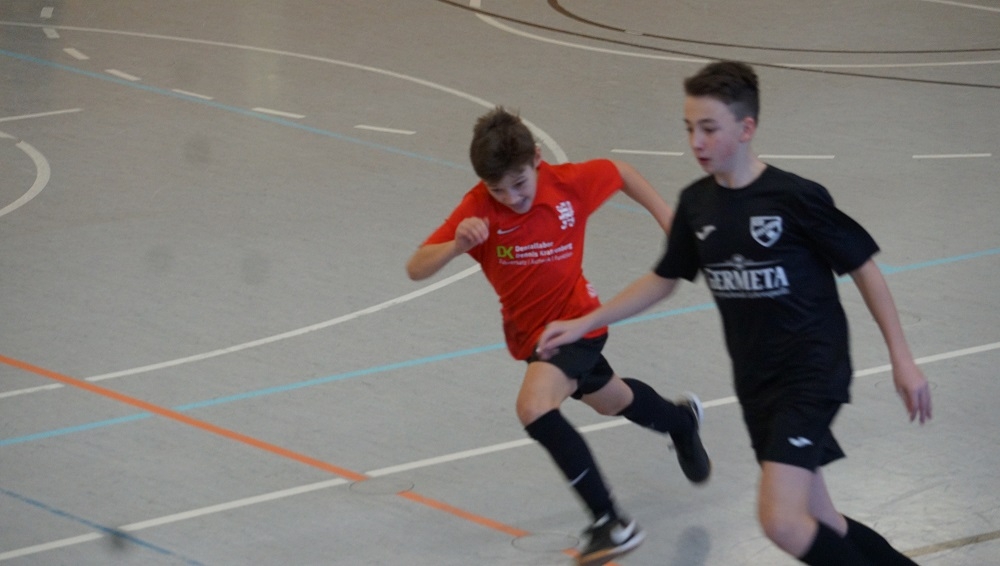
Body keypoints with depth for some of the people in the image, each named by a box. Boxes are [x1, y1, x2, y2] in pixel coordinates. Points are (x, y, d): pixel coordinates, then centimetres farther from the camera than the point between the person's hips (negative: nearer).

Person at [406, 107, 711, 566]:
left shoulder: (570, 183, -20)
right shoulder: (479, 207, -21)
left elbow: (619, 172, 3)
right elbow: (416, 269, -26)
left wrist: (665, 215, -1)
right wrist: (457, 244, -44)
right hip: (527, 330, 4)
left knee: (535, 408, -29)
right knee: (610, 400, 27)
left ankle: (611, 522, -23)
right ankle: (681, 418, 61)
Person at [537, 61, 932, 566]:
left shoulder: (796, 198, -15)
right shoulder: (696, 204, 2)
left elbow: (863, 268, -7)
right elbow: (662, 280, 17)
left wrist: (902, 359, -7)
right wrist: (583, 323, 11)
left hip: (812, 372, -6)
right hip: (756, 383, 6)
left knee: (780, 521, -20)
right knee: (816, 525, 11)